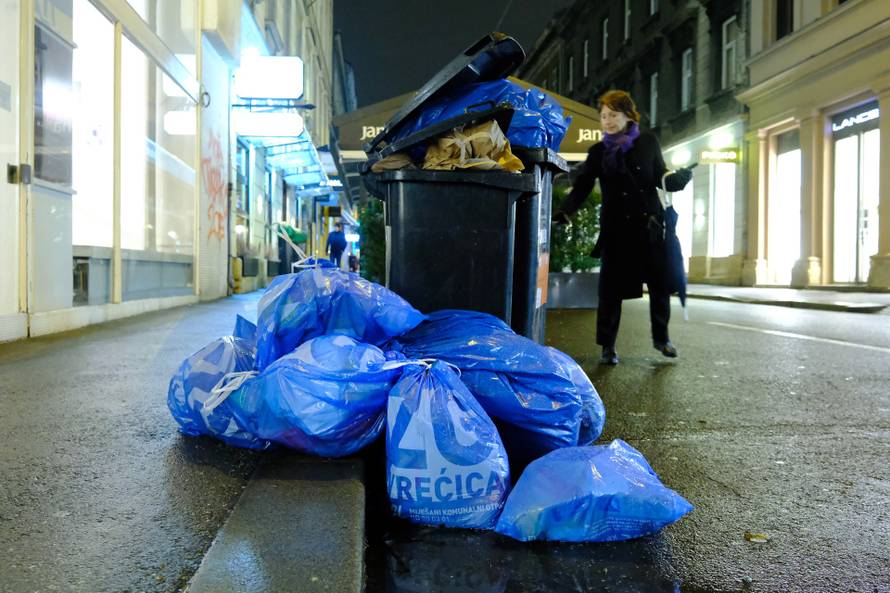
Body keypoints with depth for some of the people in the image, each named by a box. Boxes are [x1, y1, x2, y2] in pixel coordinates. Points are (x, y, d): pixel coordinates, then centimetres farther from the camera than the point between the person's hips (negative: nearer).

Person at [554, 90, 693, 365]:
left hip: (650, 224, 1)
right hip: (616, 228, -1)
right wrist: (563, 213, -14)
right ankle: (607, 346, 10)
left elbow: (661, 177, 10)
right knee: (612, 288, -1)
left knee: (660, 283, 8)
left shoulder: (648, 142, 5)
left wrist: (679, 177, -12)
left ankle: (661, 337, 28)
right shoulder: (598, 151, 4)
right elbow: (581, 187, -1)